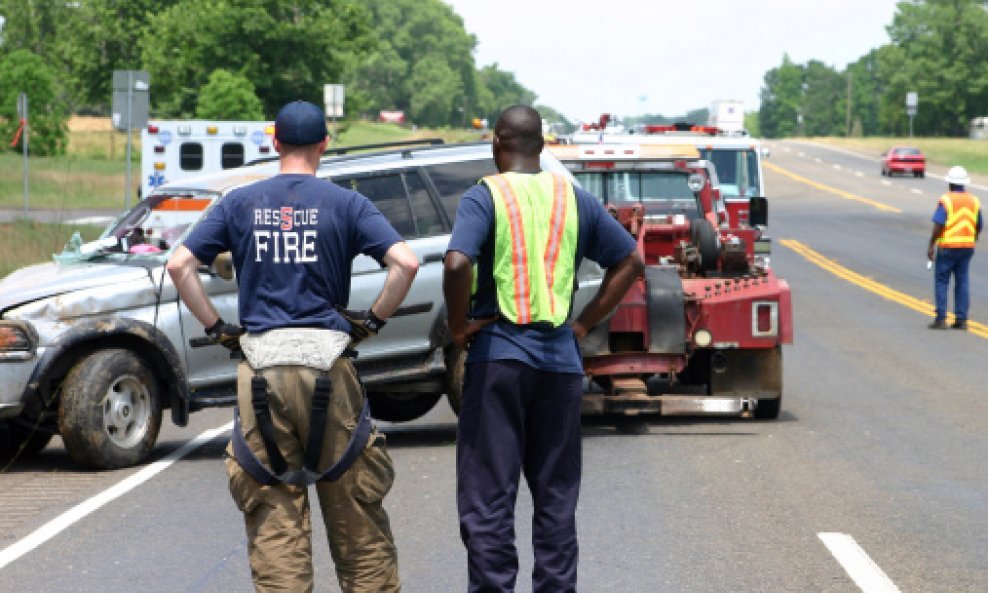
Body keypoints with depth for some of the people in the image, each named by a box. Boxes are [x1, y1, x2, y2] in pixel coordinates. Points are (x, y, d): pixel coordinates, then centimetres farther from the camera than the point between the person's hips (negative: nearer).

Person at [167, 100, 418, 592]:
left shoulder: (240, 203, 7)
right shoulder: (345, 204, 2)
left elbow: (179, 265, 1)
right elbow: (405, 263, -10)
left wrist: (216, 327, 6)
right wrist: (373, 321, 2)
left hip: (262, 364, 1)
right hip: (327, 362, -1)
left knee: (274, 513, 5)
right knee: (352, 505, 8)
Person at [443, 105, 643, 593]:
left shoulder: (485, 196, -6)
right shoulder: (575, 199, 8)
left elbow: (457, 264, -22)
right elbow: (630, 262, 12)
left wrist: (458, 325, -8)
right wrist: (585, 323, 12)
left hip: (497, 355, -4)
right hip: (560, 360, 4)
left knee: (488, 497, 0)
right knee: (556, 496, 12)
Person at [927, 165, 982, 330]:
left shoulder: (946, 200, -10)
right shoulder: (974, 201, 7)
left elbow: (939, 225, -16)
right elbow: (978, 227, 11)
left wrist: (931, 246, -11)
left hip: (947, 246, -5)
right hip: (967, 247, 5)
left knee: (941, 281, 2)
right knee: (962, 282, 8)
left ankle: (941, 318, -3)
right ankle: (961, 319, 6)